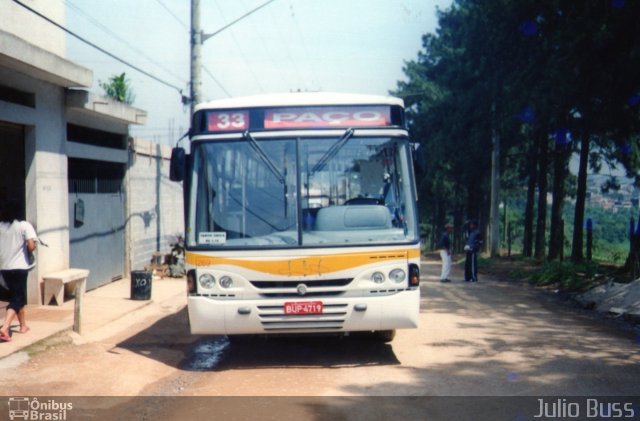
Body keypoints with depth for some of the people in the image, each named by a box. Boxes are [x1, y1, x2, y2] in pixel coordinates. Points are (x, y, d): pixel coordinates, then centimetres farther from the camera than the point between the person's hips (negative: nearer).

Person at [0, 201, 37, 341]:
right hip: (19, 266, -5)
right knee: (16, 299, -2)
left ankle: (23, 325, 30)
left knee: (17, 296, 20)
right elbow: (31, 246, -17)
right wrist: (28, 253, 4)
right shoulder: (24, 226, -7)